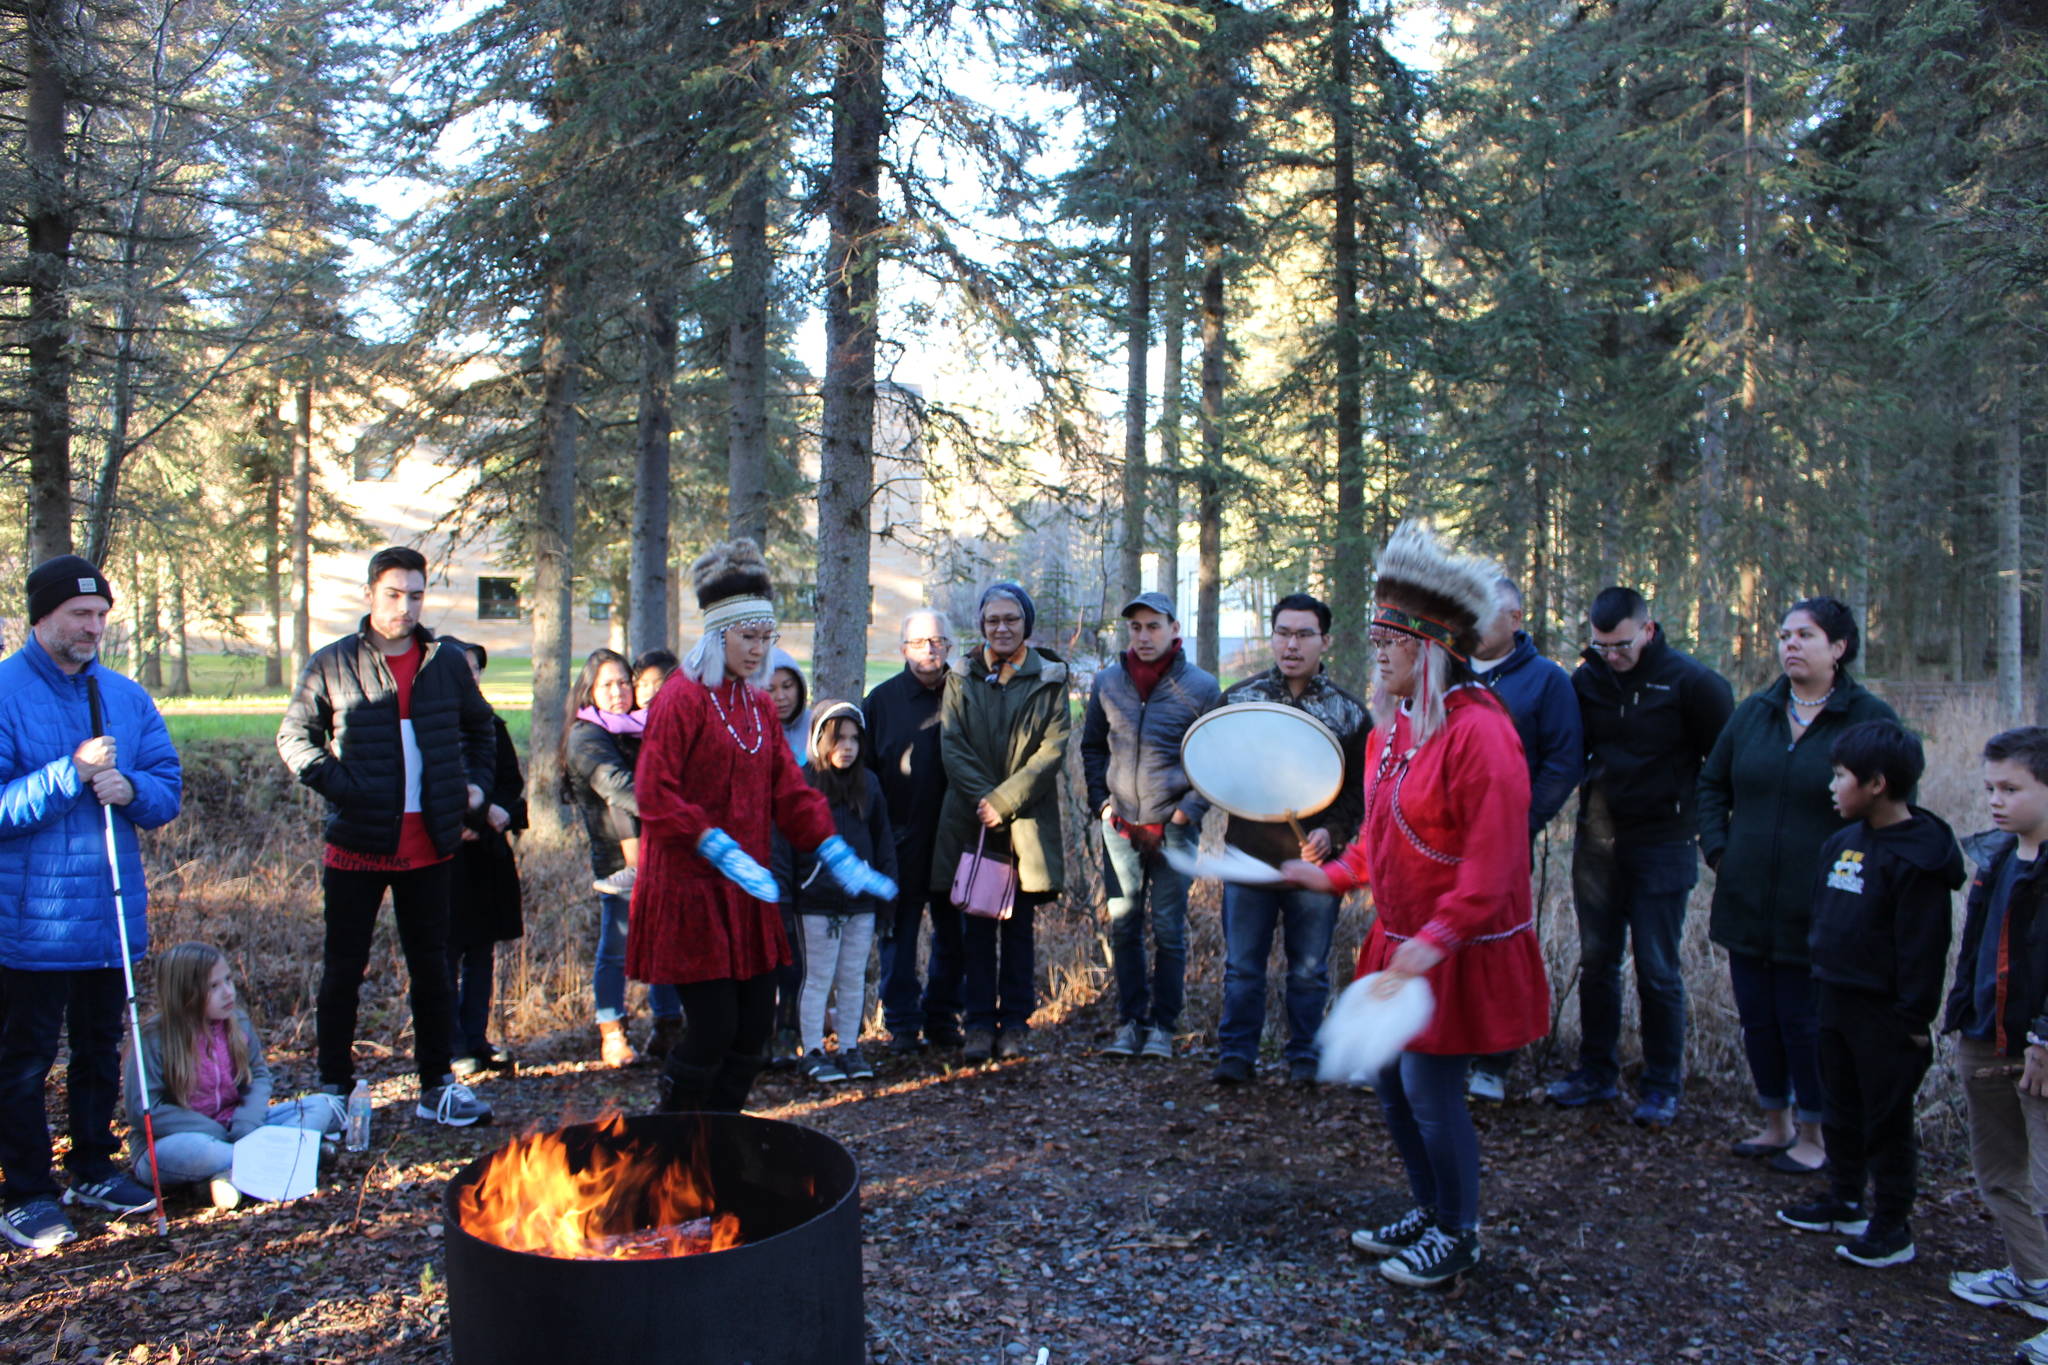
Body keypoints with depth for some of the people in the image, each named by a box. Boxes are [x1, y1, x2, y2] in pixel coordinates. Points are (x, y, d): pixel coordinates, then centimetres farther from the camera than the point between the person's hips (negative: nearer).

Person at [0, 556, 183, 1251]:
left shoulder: (126, 696, 7)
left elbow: (169, 789, 7)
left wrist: (131, 789, -14)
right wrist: (70, 773, -25)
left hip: (113, 913, 5)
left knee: (101, 1050, 17)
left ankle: (93, 1169, 32)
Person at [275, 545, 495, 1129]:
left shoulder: (448, 663, 7)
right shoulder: (333, 665, -1)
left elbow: (480, 727, 22)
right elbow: (293, 735, 4)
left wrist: (476, 780, 8)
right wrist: (332, 781, -12)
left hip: (429, 844, 3)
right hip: (358, 841, -2)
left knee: (431, 965, 10)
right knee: (343, 968, 5)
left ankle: (438, 1086, 19)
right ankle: (334, 1088, 16)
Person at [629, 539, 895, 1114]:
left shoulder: (758, 704, 13)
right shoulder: (682, 698, -11)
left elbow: (790, 789, 12)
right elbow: (655, 794, -16)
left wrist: (839, 857, 1)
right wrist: (720, 850, -24)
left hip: (747, 892, 8)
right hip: (689, 890, -7)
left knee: (755, 1024, 8)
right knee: (713, 1028, -6)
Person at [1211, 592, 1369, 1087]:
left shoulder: (1349, 711, 3)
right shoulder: (1238, 697, 5)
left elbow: (1363, 788, 4)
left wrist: (1332, 831, -12)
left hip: (1314, 862, 0)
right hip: (1249, 856, 1)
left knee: (1308, 969, 9)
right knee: (1242, 966, 6)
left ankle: (1305, 1057, 23)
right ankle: (1236, 1055, 18)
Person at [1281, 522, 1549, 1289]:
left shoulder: (1477, 730, -22)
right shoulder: (1395, 725, 5)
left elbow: (1493, 859, -25)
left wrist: (1436, 938, -30)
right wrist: (1335, 874, 11)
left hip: (1462, 951, -8)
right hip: (1401, 940, 8)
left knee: (1430, 1088, 1)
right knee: (1390, 1075, 16)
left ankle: (1457, 1235, 23)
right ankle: (1429, 1211, 36)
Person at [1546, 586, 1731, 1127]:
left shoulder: (1690, 682, -9)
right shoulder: (1586, 678, 3)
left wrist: (1701, 821, -3)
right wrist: (1588, 796, 3)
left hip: (1662, 845, -4)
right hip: (1598, 840, 4)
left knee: (1658, 970, 1)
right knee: (1596, 961, 11)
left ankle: (1662, 1087, 15)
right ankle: (1596, 1073, 24)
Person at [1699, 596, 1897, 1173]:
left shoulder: (1870, 719, -8)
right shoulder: (1754, 712, 6)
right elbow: (1712, 784, 16)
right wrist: (1717, 850, 6)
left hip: (1817, 910, -5)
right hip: (1748, 903, 5)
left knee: (1806, 1022, 5)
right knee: (1757, 1017, 13)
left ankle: (1814, 1137, 24)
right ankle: (1775, 1125, 31)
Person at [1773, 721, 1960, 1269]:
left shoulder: (1916, 855, -19)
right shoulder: (1841, 844, 7)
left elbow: (1923, 946, -19)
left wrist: (1915, 1018, -18)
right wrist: (1822, 984, 18)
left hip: (1884, 1013, -8)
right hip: (1835, 999, 8)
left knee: (1887, 1119, 4)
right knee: (1842, 1108, 19)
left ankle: (1892, 1226, 15)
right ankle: (1844, 1201, 33)